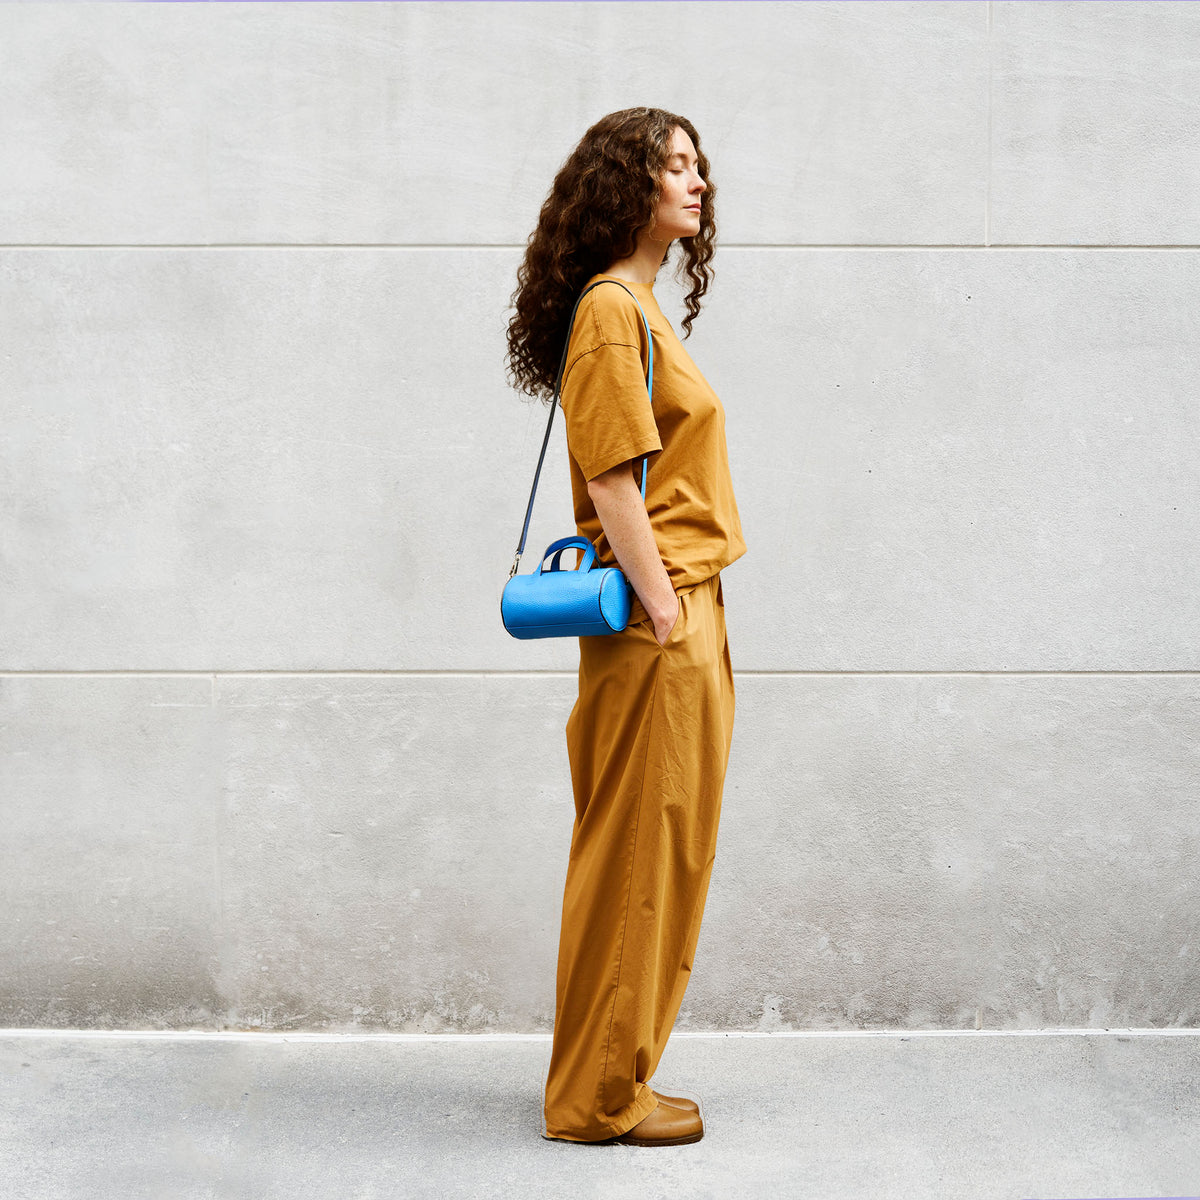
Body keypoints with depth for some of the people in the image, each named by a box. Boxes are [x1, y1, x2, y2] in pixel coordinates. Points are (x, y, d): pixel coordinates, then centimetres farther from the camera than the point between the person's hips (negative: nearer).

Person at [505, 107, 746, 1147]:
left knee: (651, 857, 14)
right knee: (639, 855, -2)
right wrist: (664, 609, -18)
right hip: (658, 629, -10)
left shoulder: (642, 306, 18)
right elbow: (611, 484, -18)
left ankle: (607, 1080, 23)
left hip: (679, 618, 10)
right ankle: (601, 1096, 9)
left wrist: (693, 615, 17)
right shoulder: (610, 310, -13)